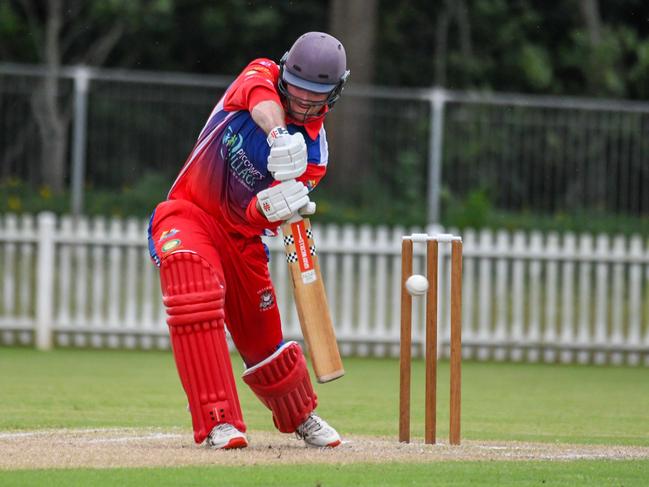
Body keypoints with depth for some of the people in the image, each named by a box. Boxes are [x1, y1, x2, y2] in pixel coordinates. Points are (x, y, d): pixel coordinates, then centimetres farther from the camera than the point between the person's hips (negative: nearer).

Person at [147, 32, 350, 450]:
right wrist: (279, 134, -56)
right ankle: (219, 422, -33)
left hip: (242, 235, 3)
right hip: (188, 214, -3)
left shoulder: (314, 150, -8)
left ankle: (301, 418, 41)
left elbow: (256, 215, -19)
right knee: (195, 292, -31)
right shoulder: (262, 75, -9)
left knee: (263, 339, 10)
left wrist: (272, 206, -43)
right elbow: (262, 99, -36)